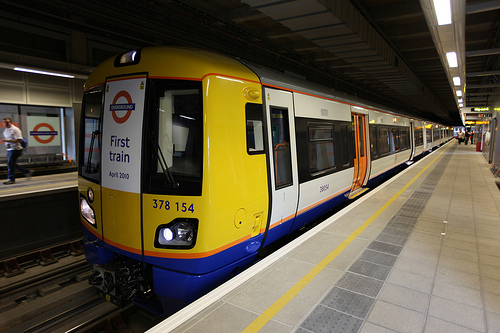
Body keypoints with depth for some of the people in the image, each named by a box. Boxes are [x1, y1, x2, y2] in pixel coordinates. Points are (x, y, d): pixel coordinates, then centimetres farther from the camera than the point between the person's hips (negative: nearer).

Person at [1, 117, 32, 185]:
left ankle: (11, 179, 2)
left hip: (15, 149, -9)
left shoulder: (15, 130, -13)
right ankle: (28, 172, 24)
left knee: (10, 164, -8)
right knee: (12, 164, 12)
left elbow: (19, 140, -22)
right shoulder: (5, 130, 15)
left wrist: (7, 140, -24)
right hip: (9, 149, 9)